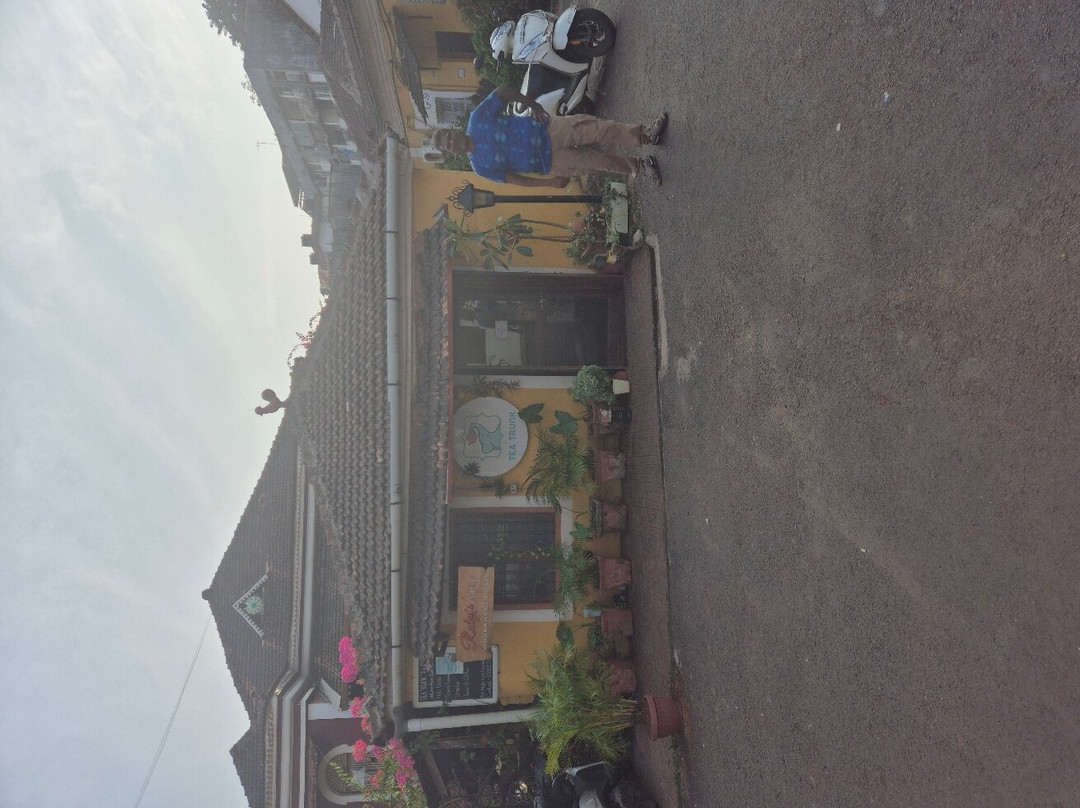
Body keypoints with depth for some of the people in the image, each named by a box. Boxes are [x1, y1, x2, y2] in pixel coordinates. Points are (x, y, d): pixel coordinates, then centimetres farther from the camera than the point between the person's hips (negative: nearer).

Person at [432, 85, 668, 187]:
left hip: (547, 130, 2)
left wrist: (531, 104, -5)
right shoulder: (482, 167, -7)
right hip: (550, 161, -2)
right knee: (599, 161, -15)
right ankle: (639, 167, 4)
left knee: (596, 128, -19)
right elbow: (516, 180, -3)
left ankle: (645, 136, -9)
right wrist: (552, 182, -8)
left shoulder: (477, 119, -4)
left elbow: (503, 92, 4)